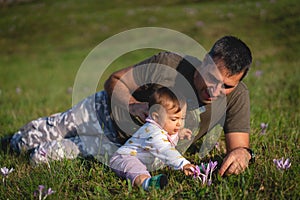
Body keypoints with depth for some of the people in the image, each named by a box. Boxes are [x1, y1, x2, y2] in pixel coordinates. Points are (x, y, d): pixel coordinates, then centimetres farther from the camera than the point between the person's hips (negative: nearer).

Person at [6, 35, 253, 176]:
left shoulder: (237, 96, -28)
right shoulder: (169, 63, -32)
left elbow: (239, 144, -28)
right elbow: (114, 81, -18)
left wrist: (241, 153, -51)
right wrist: (132, 105, -36)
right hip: (107, 112, -1)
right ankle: (18, 139, 57)